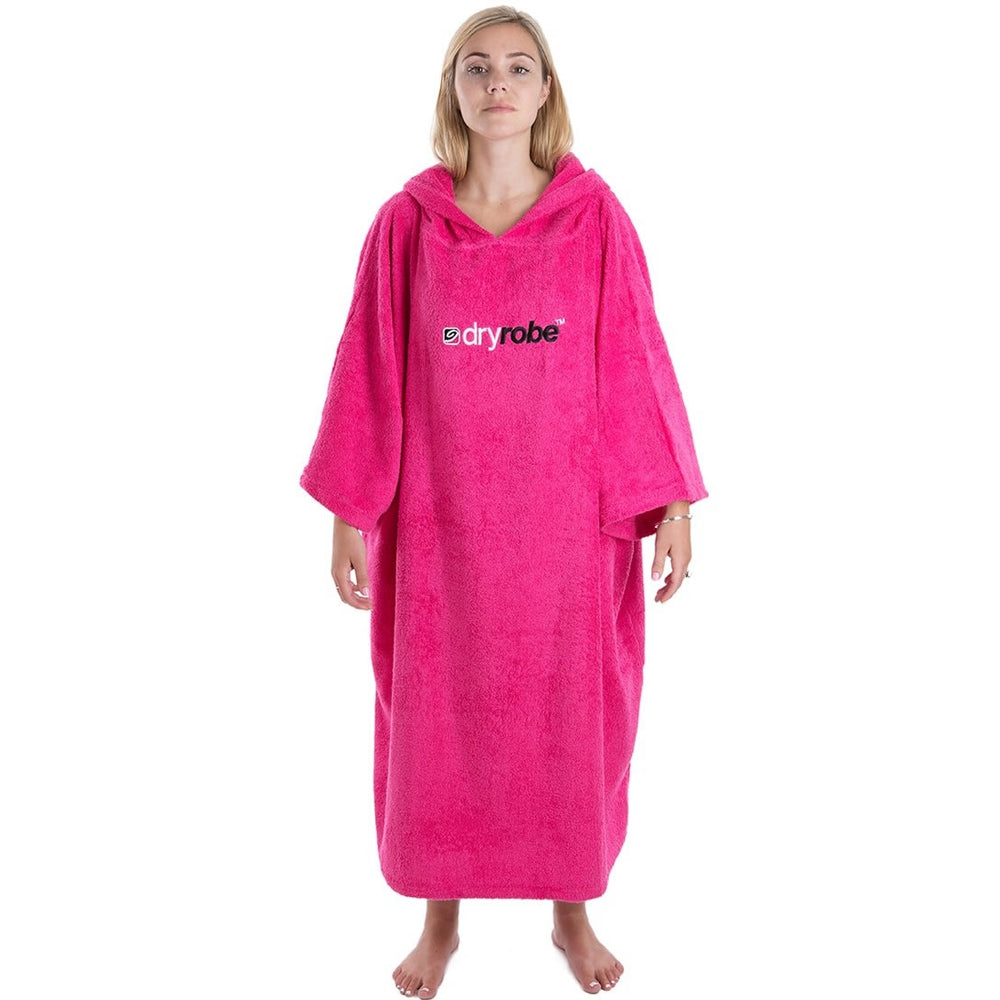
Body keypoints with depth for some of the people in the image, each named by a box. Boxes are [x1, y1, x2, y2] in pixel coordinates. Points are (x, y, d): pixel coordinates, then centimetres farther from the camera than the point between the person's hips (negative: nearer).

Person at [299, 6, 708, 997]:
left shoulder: (594, 216, -1)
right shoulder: (407, 221, -1)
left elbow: (635, 362, -1)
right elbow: (370, 373, 1)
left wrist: (669, 505, -4)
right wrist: (351, 512, 0)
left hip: (567, 518, 0)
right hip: (439, 517, 1)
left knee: (569, 714, 11)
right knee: (437, 717, 11)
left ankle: (572, 908, 34)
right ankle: (441, 915, 33)